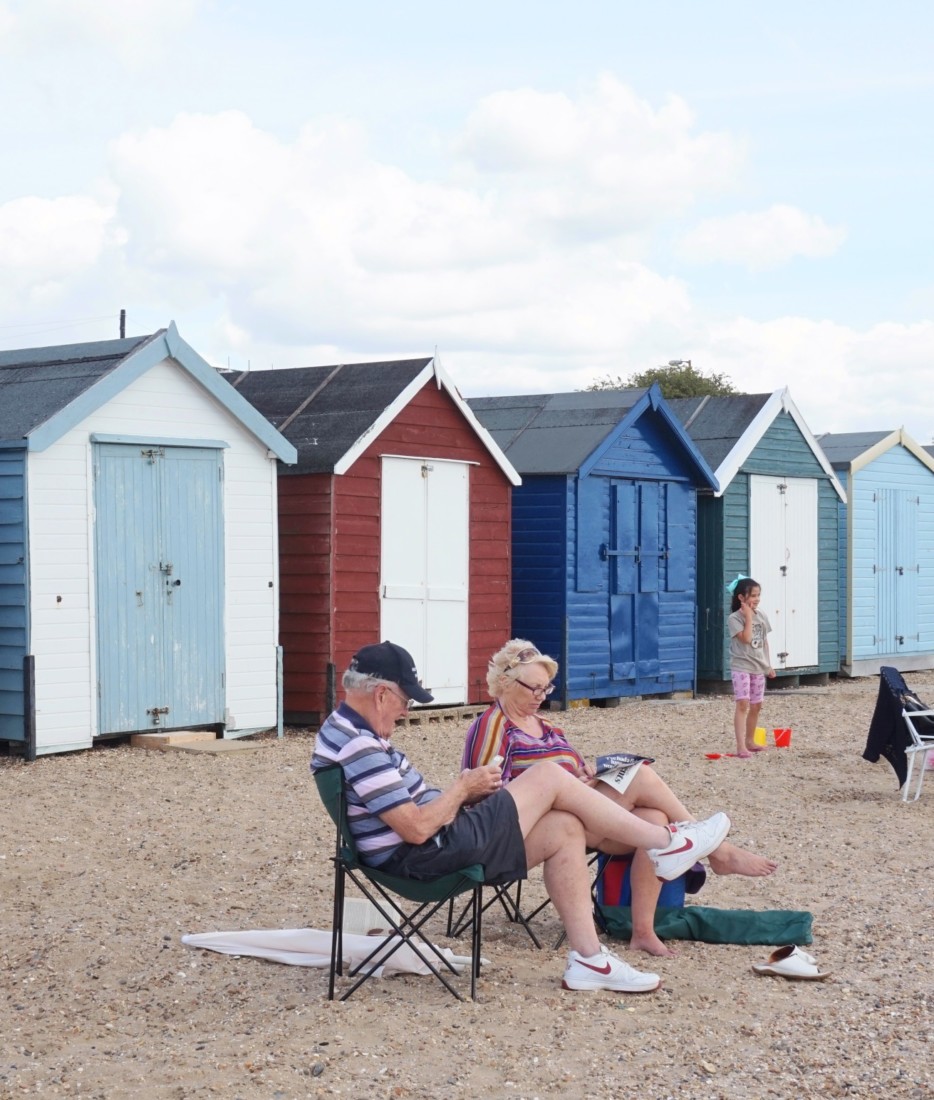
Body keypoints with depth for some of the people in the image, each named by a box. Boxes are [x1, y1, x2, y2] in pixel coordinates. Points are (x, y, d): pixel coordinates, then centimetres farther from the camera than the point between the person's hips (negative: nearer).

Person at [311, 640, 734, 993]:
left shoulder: (348, 730, 10)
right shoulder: (360, 749, -23)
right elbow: (416, 828, -25)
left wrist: (462, 790, 5)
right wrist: (464, 788, -10)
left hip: (426, 848, 10)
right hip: (427, 857, -10)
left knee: (564, 829, 4)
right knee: (549, 776, -7)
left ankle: (586, 958, 5)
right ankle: (666, 843, 6)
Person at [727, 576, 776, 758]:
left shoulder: (762, 616, 8)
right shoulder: (734, 618, -13)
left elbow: (764, 642, 15)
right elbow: (746, 638, -26)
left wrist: (769, 665, 16)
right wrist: (748, 616, -20)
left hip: (759, 667, 7)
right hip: (741, 666, -7)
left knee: (756, 705, 12)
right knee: (743, 703, -16)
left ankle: (750, 741, 27)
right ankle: (741, 746, -20)